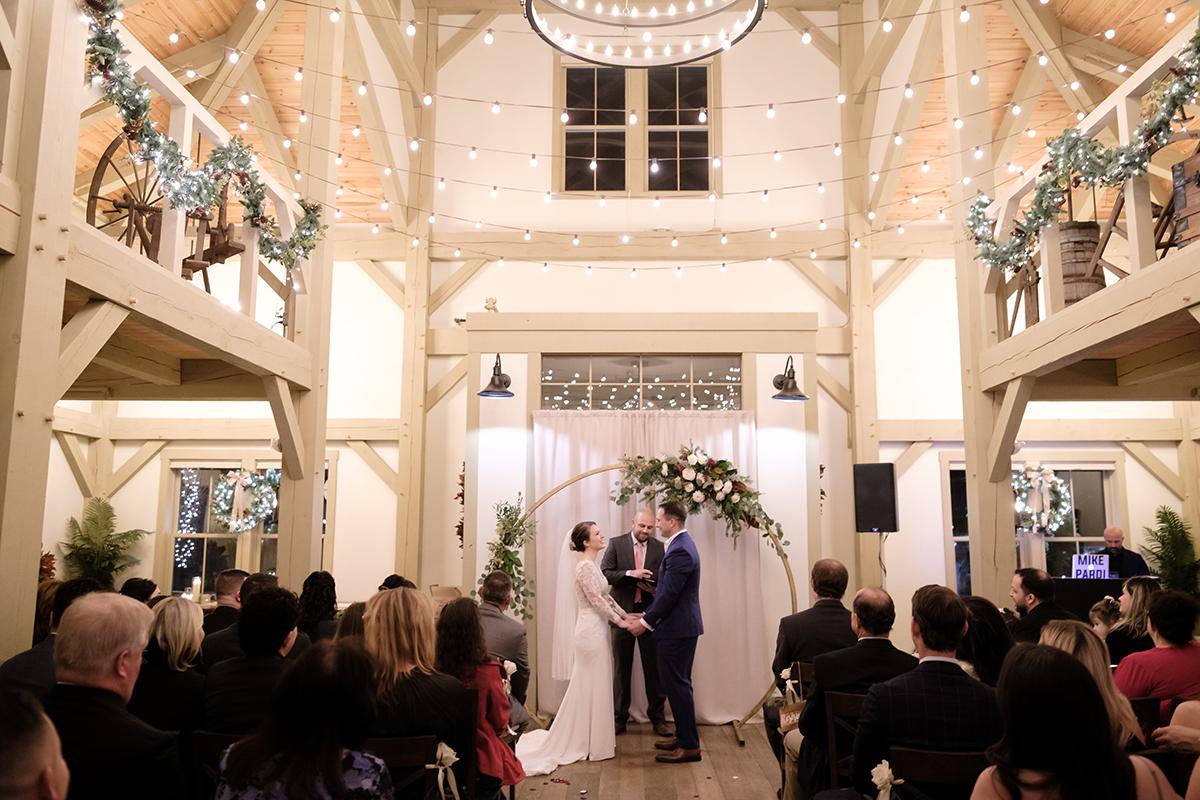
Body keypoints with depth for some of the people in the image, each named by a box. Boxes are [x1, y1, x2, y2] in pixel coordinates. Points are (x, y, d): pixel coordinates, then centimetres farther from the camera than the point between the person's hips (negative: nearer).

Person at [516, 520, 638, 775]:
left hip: (595, 631, 9)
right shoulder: (586, 566, -17)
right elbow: (597, 601, -19)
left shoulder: (591, 564, 12)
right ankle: (595, 745, 11)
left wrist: (625, 614, 12)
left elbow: (605, 596, 16)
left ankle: (580, 741, 25)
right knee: (594, 687, 1)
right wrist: (619, 621, -12)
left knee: (587, 687, 15)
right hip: (592, 632, -9)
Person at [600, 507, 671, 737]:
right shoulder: (616, 544, -2)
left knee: (654, 668, 6)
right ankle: (619, 718, 20)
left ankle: (657, 717, 19)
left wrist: (655, 588, -15)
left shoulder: (659, 548, 3)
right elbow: (604, 573, -9)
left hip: (649, 614, 1)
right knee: (621, 668, 9)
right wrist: (630, 573, -23)